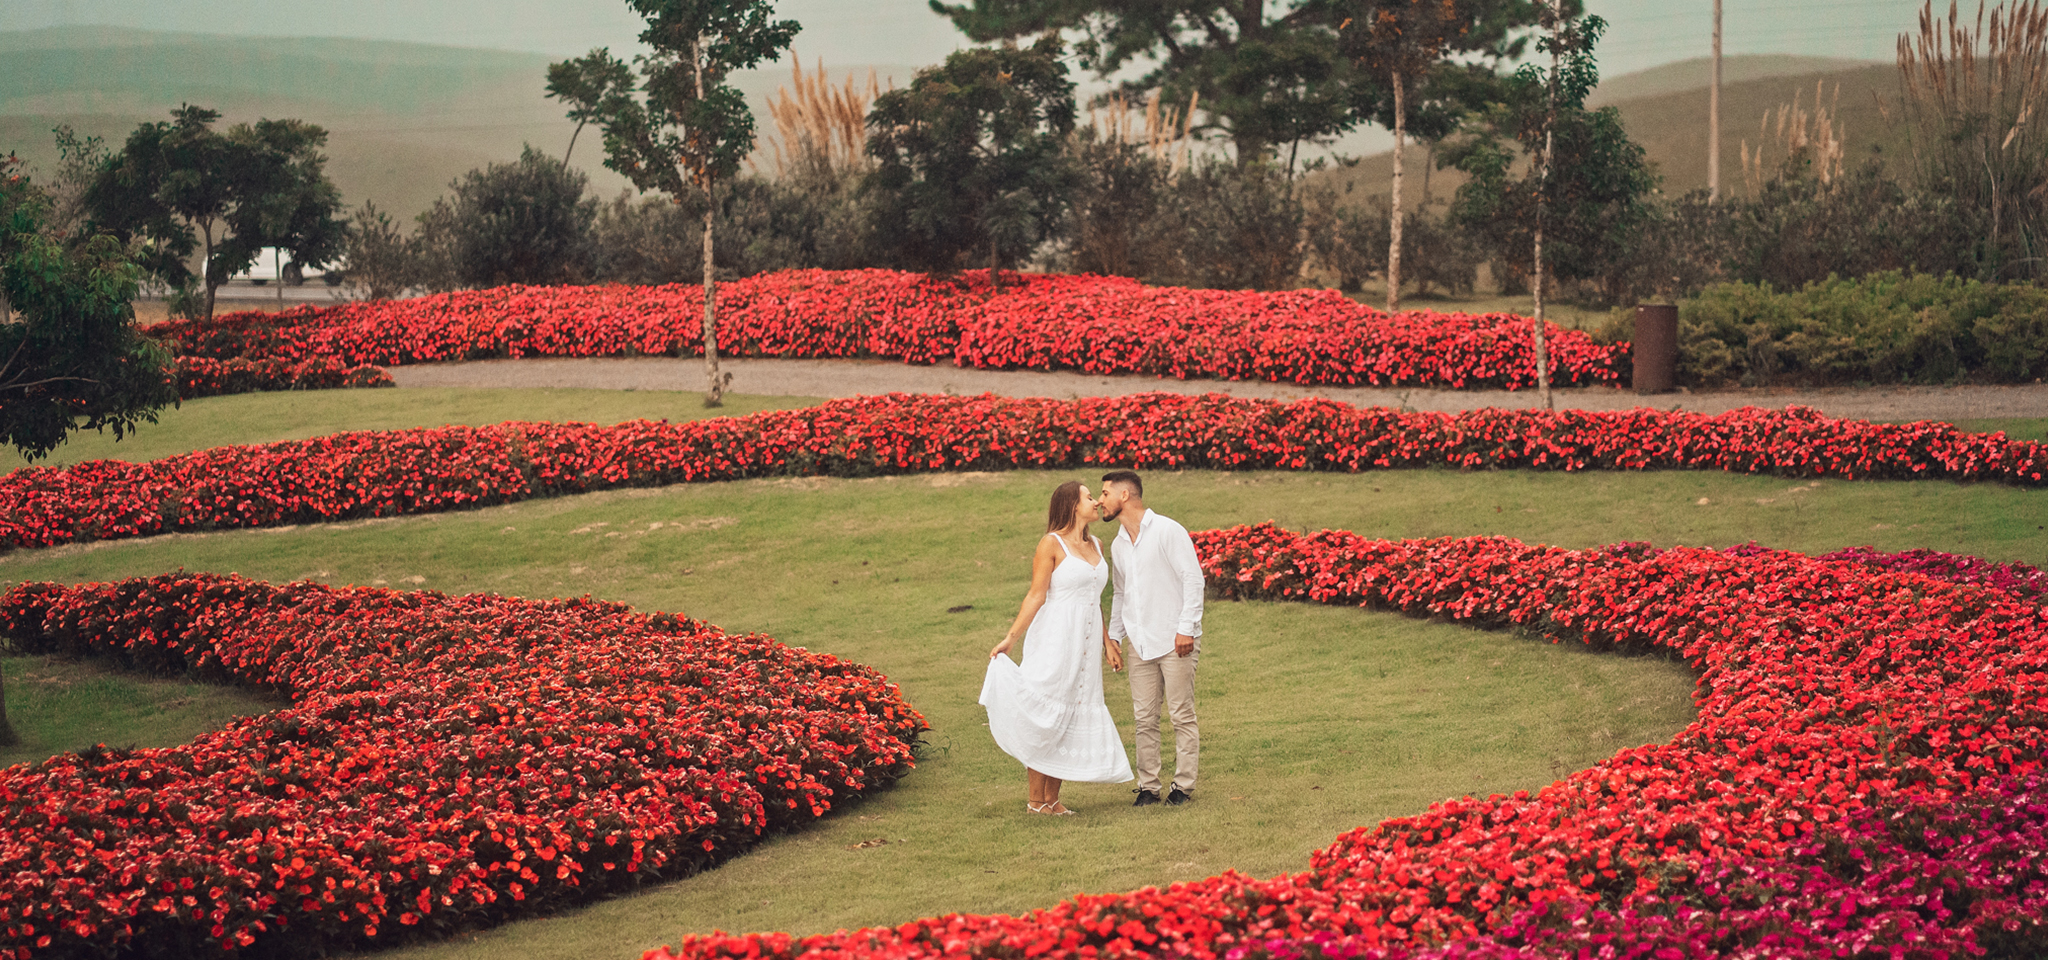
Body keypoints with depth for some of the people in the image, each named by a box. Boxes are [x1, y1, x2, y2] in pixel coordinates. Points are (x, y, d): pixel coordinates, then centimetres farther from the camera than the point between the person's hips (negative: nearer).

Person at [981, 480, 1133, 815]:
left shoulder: (1096, 545, 14)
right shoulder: (1052, 544, -7)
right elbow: (1036, 595, -9)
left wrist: (1106, 641, 20)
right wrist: (1011, 637, -15)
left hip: (1085, 647, 7)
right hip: (1055, 641, -7)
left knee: (1072, 718, 5)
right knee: (1044, 715, -4)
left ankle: (1053, 799, 10)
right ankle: (1035, 799, 1)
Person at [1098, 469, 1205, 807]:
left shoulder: (1167, 531, -7)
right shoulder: (1118, 545, 15)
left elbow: (1193, 578, -10)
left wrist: (1186, 628, -15)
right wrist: (1113, 636, 17)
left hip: (1175, 641, -6)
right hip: (1140, 643, 6)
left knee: (1182, 715, -2)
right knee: (1144, 717, 4)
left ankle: (1183, 785, 3)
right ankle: (1148, 786, 9)